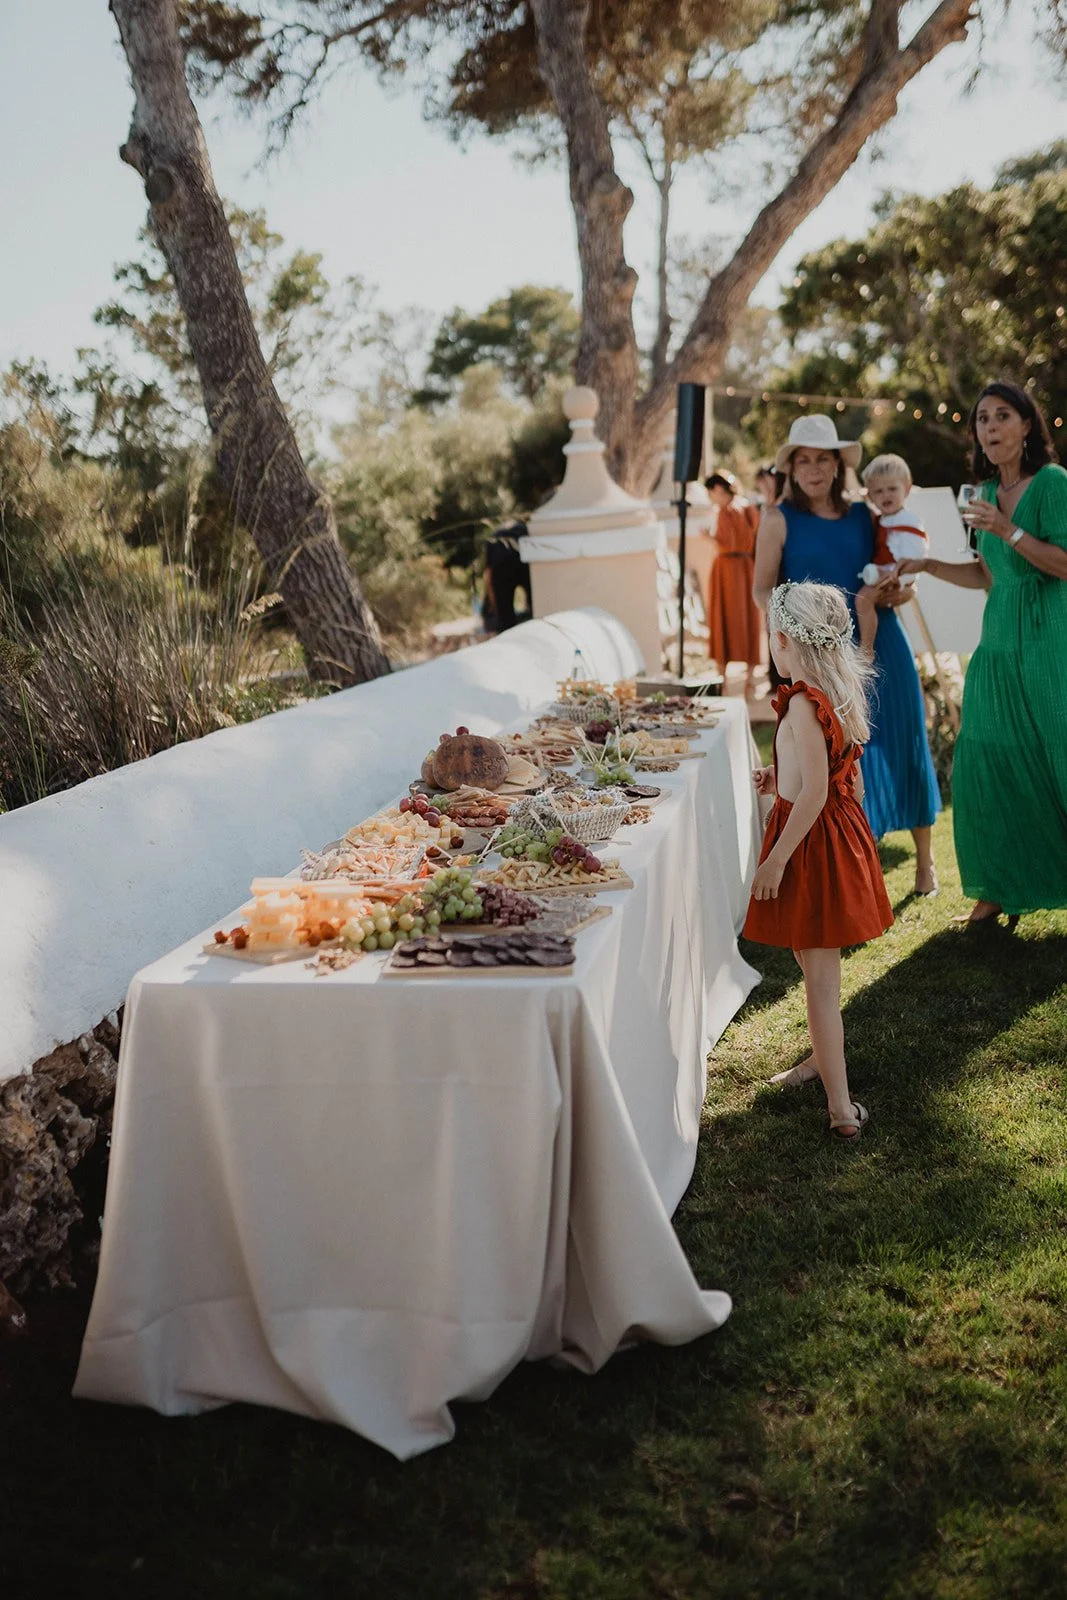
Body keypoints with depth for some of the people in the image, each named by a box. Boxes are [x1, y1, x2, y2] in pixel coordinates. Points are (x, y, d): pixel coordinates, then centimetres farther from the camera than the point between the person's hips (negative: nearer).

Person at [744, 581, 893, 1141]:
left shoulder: (803, 703, -22)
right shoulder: (841, 693, 4)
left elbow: (814, 793, -25)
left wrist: (775, 861, -21)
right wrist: (780, 780, 13)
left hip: (810, 843, -9)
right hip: (841, 831, 9)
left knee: (820, 979, -2)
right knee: (814, 962, 26)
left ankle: (841, 1108, 2)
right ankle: (822, 1058, 43)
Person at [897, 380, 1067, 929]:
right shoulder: (990, 492, 12)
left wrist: (1009, 531, -21)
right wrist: (926, 565, 11)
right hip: (998, 649, 7)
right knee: (988, 769, 6)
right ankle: (1001, 889, 17)